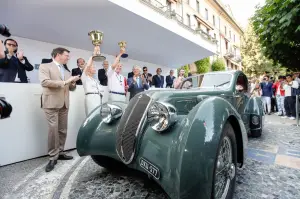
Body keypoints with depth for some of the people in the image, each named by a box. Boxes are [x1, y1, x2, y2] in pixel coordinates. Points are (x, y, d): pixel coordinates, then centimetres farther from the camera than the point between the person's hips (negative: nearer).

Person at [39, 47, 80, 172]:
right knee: (53, 129, -10)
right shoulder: (45, 67, 1)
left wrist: (73, 83, -2)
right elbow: (44, 82, -17)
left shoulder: (66, 71, 20)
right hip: (51, 103, -6)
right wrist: (64, 82, -17)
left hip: (64, 104, 6)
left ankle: (60, 153, 20)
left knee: (63, 130, 8)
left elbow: (71, 88, 20)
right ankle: (53, 157, 1)